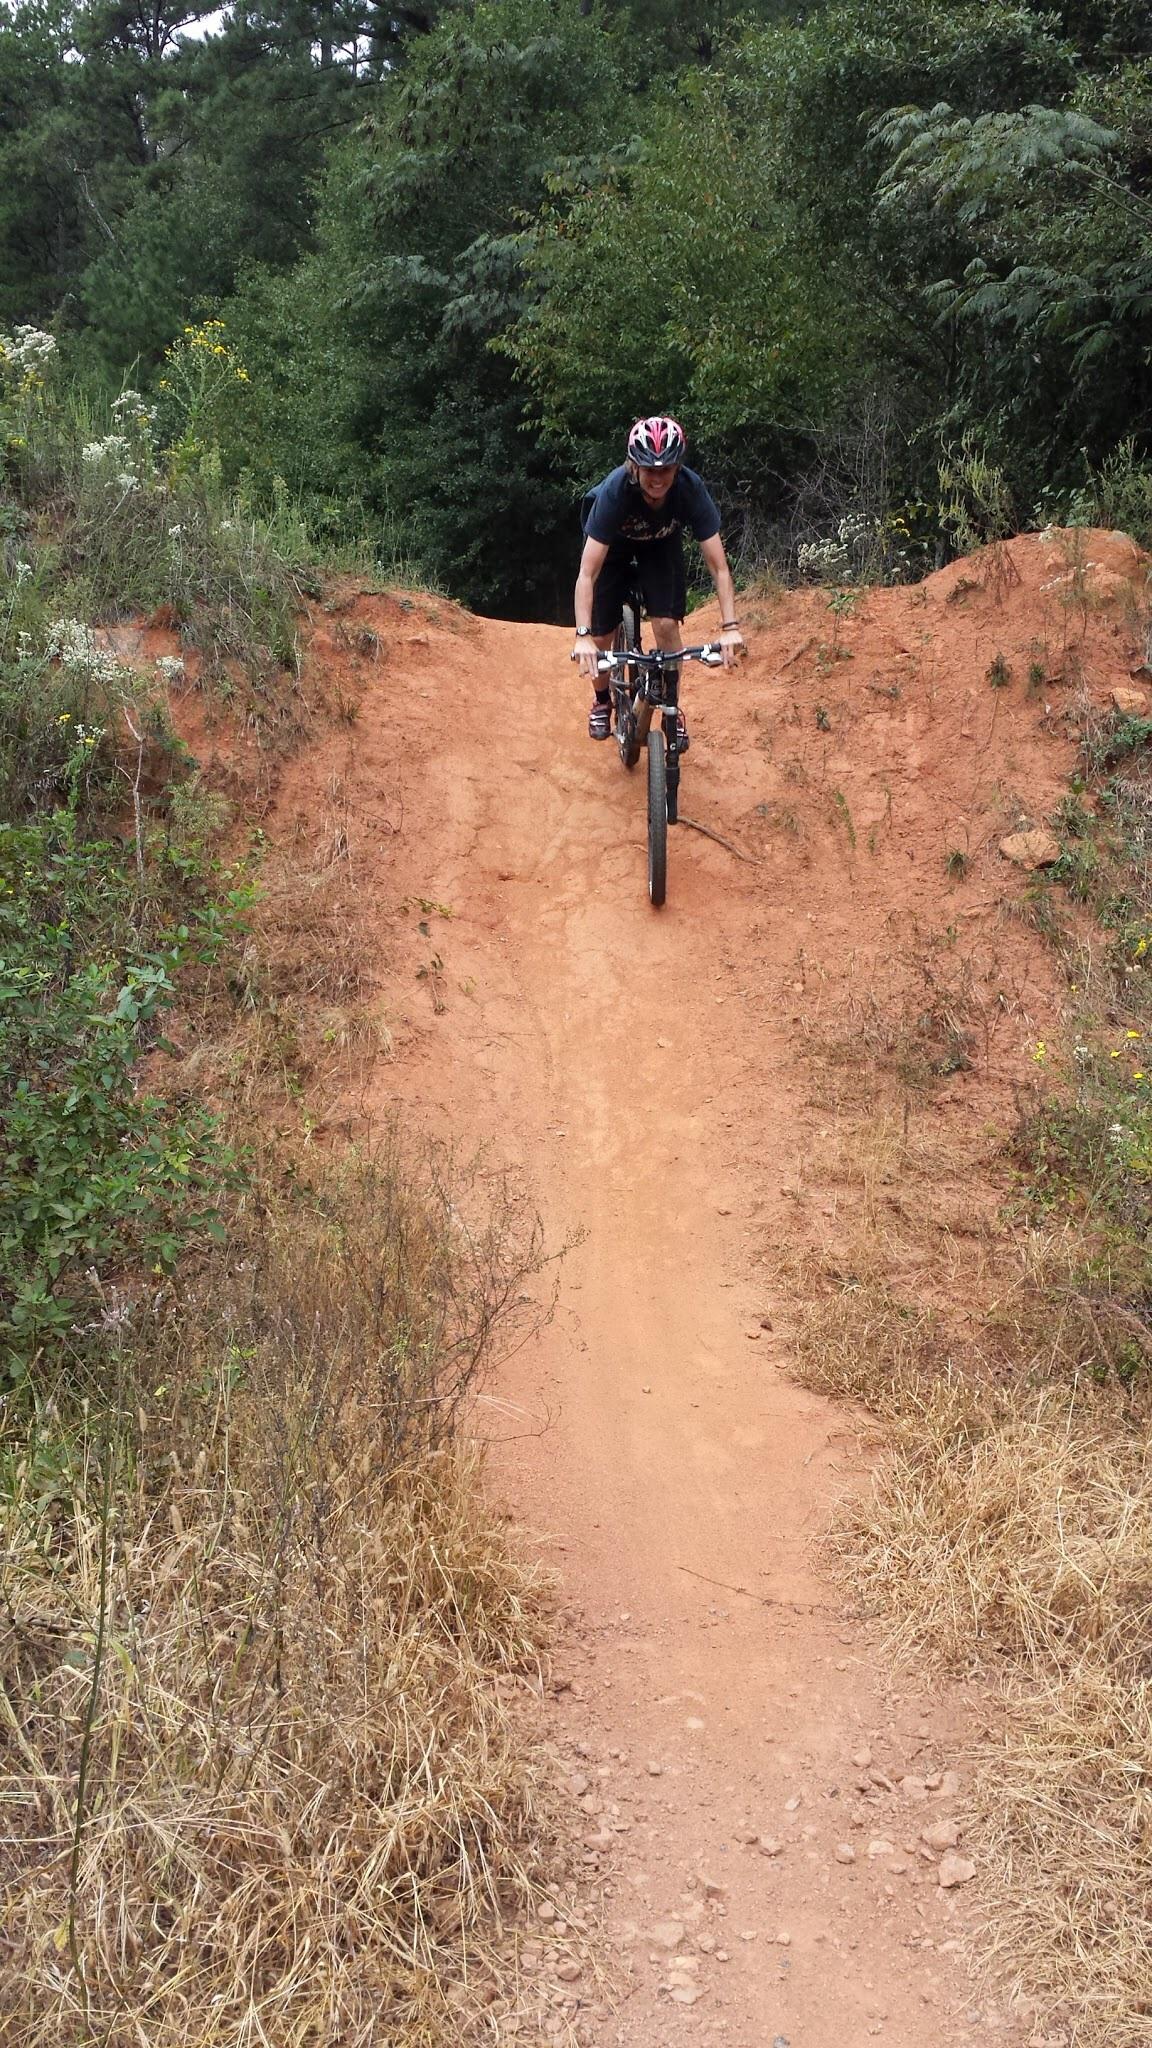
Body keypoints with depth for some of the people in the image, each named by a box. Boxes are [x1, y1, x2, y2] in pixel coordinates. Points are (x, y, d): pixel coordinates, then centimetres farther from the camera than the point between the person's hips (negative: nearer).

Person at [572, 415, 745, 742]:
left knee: (666, 624, -16)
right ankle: (602, 700, 25)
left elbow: (719, 566, -32)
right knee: (601, 637, -5)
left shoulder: (690, 488, -35)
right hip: (614, 543, -1)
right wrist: (582, 636, -51)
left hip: (662, 543, 1)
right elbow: (587, 574, -41)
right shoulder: (615, 490, -40)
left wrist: (730, 626, -43)